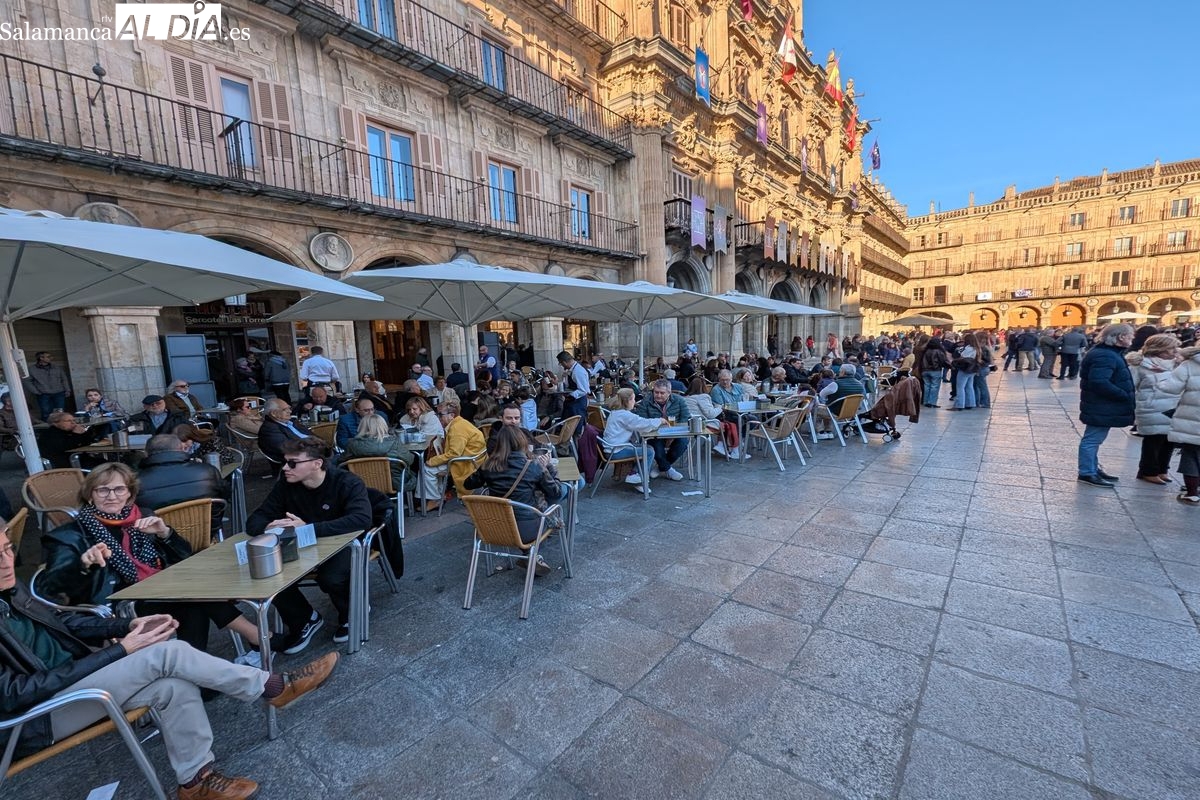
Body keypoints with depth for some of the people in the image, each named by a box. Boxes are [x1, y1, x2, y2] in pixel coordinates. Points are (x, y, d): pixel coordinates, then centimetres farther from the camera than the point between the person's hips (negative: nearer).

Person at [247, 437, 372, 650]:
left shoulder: (348, 483, -22)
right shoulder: (285, 485, -6)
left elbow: (361, 519, -37)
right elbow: (255, 521, -3)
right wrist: (268, 528, -29)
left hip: (342, 545, -5)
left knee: (331, 578, -33)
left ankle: (351, 615, 3)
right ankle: (304, 620, 7)